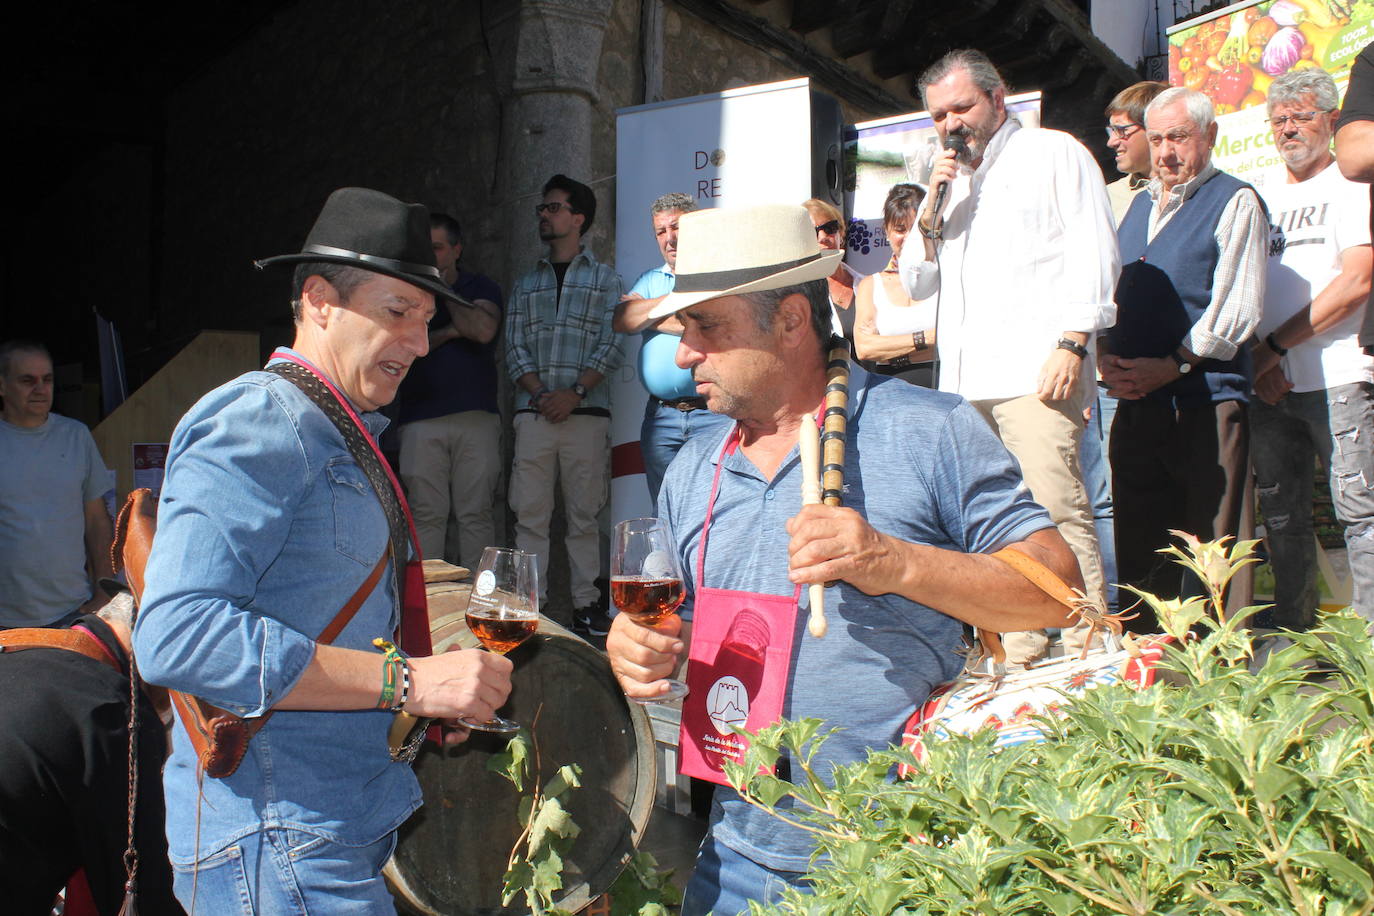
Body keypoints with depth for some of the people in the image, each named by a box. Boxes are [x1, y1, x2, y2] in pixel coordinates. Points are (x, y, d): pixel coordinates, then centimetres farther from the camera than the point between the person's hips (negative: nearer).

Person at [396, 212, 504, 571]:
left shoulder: (481, 289, 14)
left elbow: (483, 330, -7)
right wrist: (448, 332, -4)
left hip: (476, 416, -1)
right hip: (421, 420, 1)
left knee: (476, 512, -3)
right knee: (427, 514, -4)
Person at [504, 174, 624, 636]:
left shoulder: (604, 277, 11)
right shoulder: (526, 284, 20)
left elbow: (612, 344, 1)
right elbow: (514, 347, 11)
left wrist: (575, 392, -12)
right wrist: (540, 393, -6)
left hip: (586, 411, -2)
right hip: (534, 411, 3)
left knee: (584, 513, -1)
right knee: (530, 512, -2)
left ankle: (586, 605, 4)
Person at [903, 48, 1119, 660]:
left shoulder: (1053, 153, 9)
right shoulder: (952, 181, 28)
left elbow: (1092, 253, -1)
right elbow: (917, 283, 25)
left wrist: (1071, 343, -13)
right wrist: (931, 210, 9)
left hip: (1033, 372, -6)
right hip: (964, 380, 6)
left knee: (1056, 509, -15)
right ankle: (1020, 656, 9)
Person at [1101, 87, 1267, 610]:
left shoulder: (1235, 202, 0)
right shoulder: (1138, 206, 20)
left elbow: (1238, 309, -9)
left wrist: (1172, 367, -14)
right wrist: (1107, 358, 1)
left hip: (1205, 399, -6)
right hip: (1135, 403, 6)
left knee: (1216, 551, -4)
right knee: (1139, 548, 10)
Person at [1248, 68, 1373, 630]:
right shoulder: (1259, 196, 18)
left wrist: (1276, 344, -9)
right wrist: (1257, 356, -3)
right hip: (1269, 385, 5)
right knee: (1281, 516, 8)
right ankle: (1293, 640, 17)